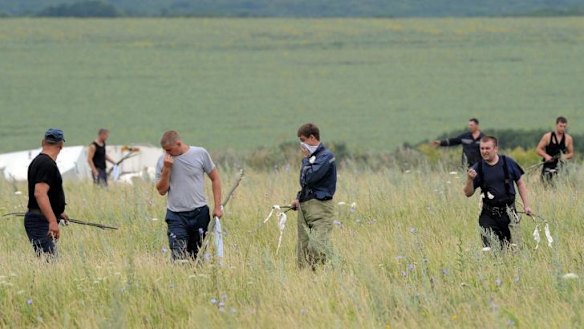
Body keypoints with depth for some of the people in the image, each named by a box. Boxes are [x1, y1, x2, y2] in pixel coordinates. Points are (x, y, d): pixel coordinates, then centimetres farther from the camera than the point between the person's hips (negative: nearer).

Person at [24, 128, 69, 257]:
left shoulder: (37, 161, 18)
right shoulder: (47, 164, -15)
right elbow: (40, 193, -27)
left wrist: (58, 213, 43)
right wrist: (52, 221, -32)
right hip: (41, 221, -10)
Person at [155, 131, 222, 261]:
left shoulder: (200, 154, -2)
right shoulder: (163, 160, 1)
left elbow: (215, 179, 7)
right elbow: (162, 190, 1)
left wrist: (217, 207, 3)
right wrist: (166, 169, -12)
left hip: (199, 213, 0)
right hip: (176, 216, 0)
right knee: (179, 259, -12)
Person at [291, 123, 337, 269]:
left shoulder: (325, 156, -8)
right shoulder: (311, 156, 18)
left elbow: (309, 177, -18)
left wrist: (306, 159, -3)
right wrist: (299, 198, 11)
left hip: (320, 207, -9)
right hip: (305, 206, 9)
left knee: (318, 246, -20)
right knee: (303, 247, 4)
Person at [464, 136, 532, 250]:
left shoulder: (508, 163, -1)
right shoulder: (478, 168, 0)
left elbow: (520, 183, 8)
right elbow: (468, 193, 2)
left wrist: (526, 205, 4)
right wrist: (469, 179, -18)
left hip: (508, 211, 0)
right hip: (489, 214, 0)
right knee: (488, 246, -9)